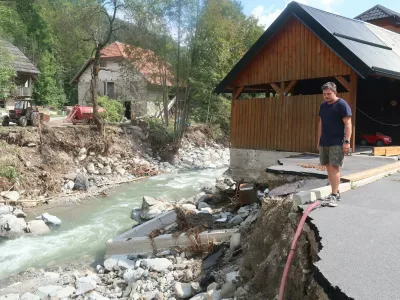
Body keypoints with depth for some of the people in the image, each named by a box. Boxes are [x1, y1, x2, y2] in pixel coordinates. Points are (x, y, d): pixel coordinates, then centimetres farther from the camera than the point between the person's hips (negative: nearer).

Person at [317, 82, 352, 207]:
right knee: (328, 167, 9)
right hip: (324, 142, 7)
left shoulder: (342, 104, -8)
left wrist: (347, 141, -20)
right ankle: (336, 192, 19)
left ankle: (334, 195, -8)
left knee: (334, 167, -11)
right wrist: (319, 141, 17)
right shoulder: (323, 105, 13)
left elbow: (348, 124, -13)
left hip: (337, 143, -7)